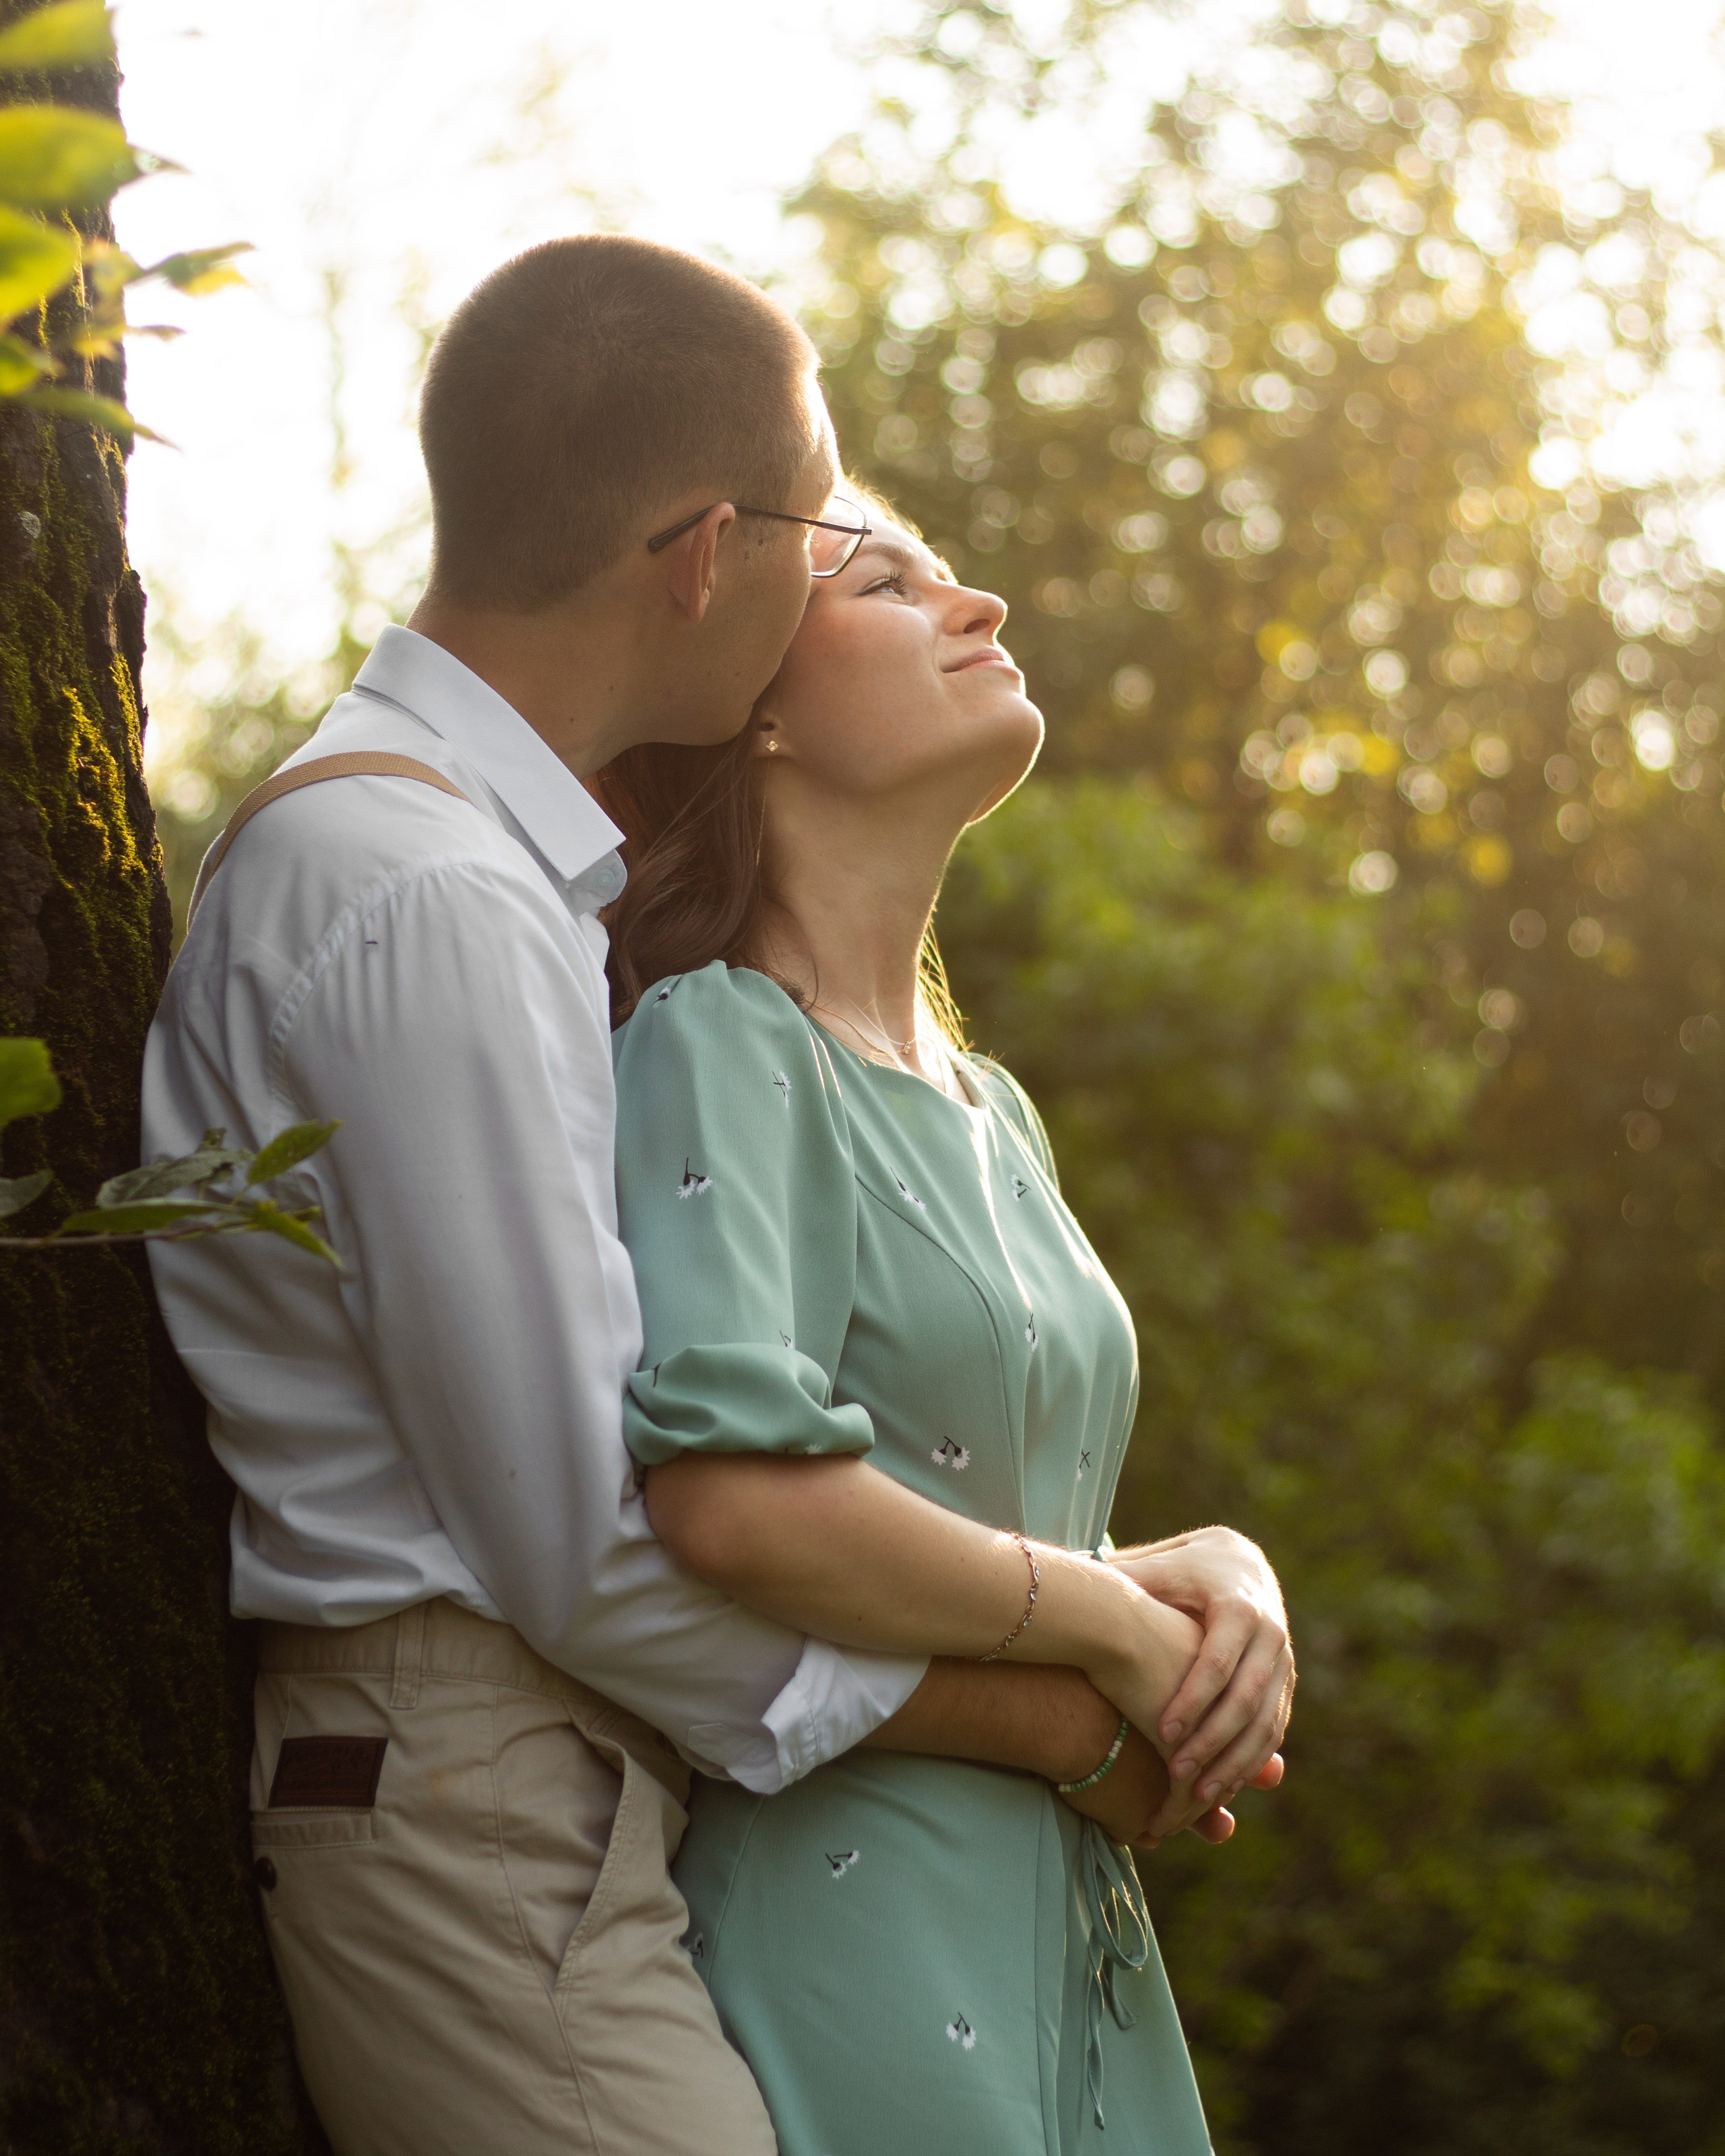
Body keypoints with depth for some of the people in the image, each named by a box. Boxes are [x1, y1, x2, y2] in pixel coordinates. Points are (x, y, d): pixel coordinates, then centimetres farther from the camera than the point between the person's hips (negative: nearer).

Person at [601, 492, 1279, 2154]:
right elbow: (736, 1495, -27)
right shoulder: (716, 1044, -11)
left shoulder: (992, 1107, 16)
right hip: (839, 1908, -8)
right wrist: (1120, 1636, -14)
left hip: (1071, 1934, 8)